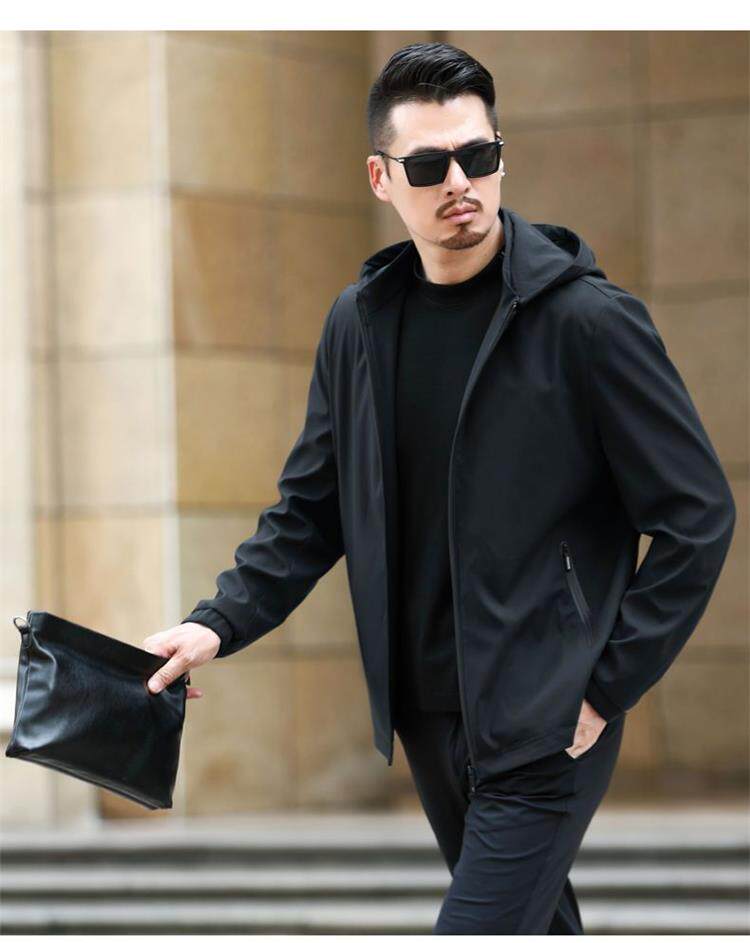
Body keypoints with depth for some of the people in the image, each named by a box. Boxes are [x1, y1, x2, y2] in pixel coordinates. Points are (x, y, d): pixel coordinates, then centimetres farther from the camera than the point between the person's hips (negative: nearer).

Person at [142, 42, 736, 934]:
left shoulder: (586, 318, -13)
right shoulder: (361, 321, 4)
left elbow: (697, 518, -10)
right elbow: (311, 509, 12)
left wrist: (607, 686, -12)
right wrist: (218, 624, -2)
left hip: (543, 724, -6)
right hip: (426, 716, 6)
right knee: (534, 919, 21)